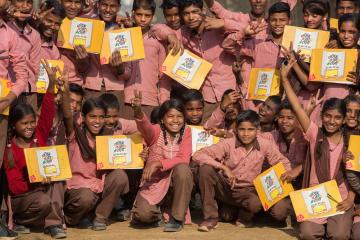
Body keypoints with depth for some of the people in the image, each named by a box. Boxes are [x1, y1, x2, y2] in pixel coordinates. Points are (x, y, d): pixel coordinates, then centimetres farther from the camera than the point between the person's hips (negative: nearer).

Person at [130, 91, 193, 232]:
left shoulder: (186, 132, -2)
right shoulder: (156, 131, -6)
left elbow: (183, 160, -15)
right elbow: (145, 127, -30)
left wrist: (158, 163, -27)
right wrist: (138, 112, -54)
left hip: (177, 182, 1)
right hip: (154, 182, -1)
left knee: (182, 169, -33)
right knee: (143, 213, -29)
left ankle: (177, 218, -15)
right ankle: (157, 213, 13)